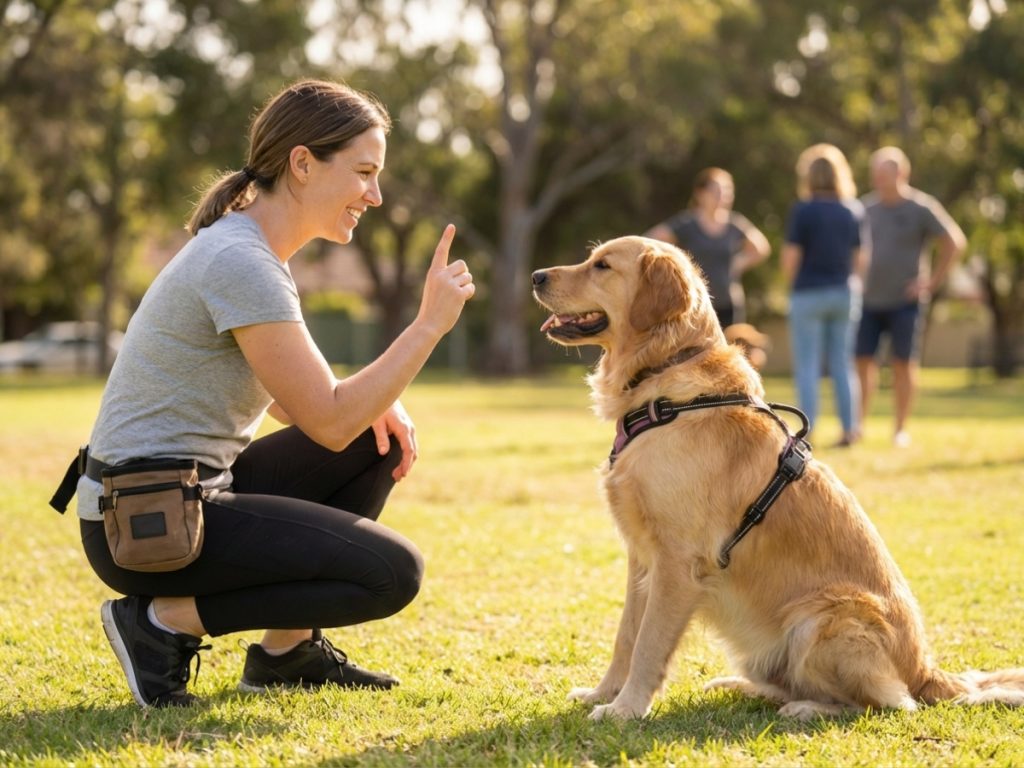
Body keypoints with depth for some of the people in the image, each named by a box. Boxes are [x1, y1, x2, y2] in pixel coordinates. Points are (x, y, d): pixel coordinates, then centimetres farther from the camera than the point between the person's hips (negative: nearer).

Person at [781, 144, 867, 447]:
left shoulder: (802, 210, -10)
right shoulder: (854, 211, 4)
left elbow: (791, 256, -10)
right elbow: (860, 257, 6)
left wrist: (790, 281, 8)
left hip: (808, 293, -4)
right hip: (844, 292, 4)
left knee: (807, 365, 1)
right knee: (842, 363, 10)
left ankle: (807, 430, -1)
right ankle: (849, 428, 8)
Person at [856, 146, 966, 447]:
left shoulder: (921, 208, -6)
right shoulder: (867, 207, 6)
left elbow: (955, 243, -3)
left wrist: (932, 282, -6)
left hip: (905, 301, -4)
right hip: (869, 300, 4)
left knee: (903, 363, -1)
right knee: (862, 360, 0)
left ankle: (901, 429, 7)